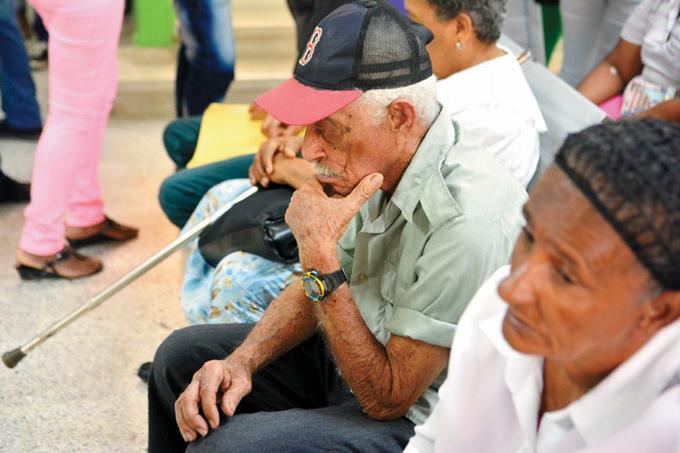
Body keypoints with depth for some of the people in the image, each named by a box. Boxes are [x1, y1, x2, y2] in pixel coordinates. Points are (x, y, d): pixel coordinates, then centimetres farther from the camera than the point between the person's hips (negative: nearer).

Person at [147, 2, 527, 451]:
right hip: (360, 357, 8)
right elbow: (318, 288, 8)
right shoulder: (383, 163, -7)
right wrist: (241, 363, -9)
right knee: (182, 355, 13)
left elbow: (388, 400, -26)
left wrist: (319, 253, -29)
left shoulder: (465, 223, -33)